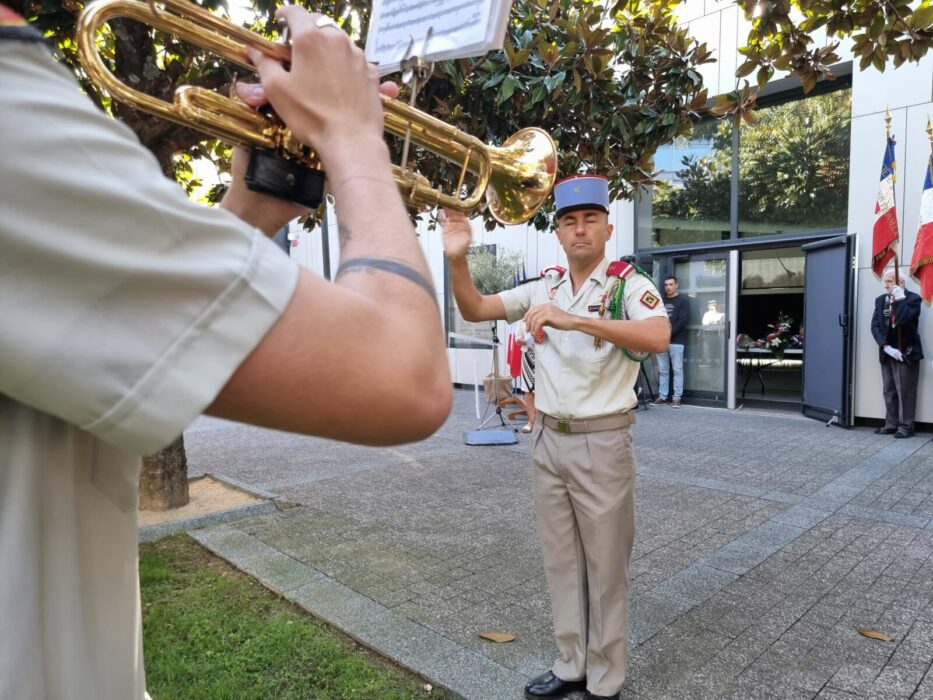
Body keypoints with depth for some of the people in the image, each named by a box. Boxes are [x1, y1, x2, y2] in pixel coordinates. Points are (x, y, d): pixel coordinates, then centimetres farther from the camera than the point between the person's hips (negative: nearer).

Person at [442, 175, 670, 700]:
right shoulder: (544, 288, 7)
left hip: (602, 444, -5)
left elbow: (658, 338, -28)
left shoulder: (630, 284, -9)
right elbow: (475, 310, 5)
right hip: (549, 441, 5)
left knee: (605, 568, 8)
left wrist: (573, 319, -36)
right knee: (561, 562, 16)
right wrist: (458, 259, -14)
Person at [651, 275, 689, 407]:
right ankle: (662, 396, 10)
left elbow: (683, 321, -9)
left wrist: (669, 333, -14)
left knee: (677, 370, -3)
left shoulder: (682, 300, 2)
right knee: (662, 370, 6)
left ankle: (677, 398, -1)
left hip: (676, 341, -5)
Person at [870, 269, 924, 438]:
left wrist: (899, 299, -17)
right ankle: (891, 424, 17)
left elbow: (903, 320, -24)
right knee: (889, 391, 10)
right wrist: (886, 347, -10)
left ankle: (905, 426, 4)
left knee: (905, 391, -3)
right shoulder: (880, 300, 9)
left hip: (906, 352, -5)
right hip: (887, 352, 6)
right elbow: (875, 326, 1)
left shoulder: (913, 298, -7)